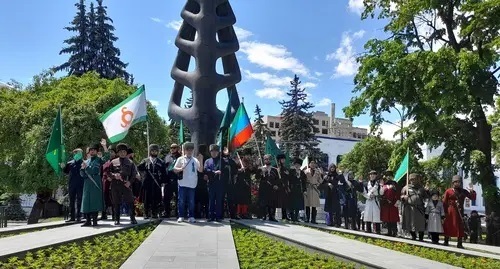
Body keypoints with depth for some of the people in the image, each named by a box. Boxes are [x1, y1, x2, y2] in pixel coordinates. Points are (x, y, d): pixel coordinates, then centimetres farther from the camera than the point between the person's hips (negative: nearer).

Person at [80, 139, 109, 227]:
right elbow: (82, 174, 16)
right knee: (87, 200, 2)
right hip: (87, 184, 4)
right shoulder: (86, 162, 19)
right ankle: (88, 220, 8)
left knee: (95, 200, -6)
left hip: (96, 183, -4)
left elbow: (107, 157, -11)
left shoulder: (99, 160, 9)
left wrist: (104, 146, -20)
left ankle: (95, 220, -3)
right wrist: (83, 168, -5)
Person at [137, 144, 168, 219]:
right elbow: (138, 168, -2)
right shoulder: (145, 161, 11)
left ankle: (154, 214, 11)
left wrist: (163, 181, -4)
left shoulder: (161, 162, 11)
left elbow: (164, 173, 7)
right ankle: (146, 214, 12)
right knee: (146, 200, 2)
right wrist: (145, 169, -19)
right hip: (147, 183, 0)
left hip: (156, 184, 0)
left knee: (156, 200, 1)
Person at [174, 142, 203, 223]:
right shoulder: (180, 159, 5)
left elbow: (200, 170, 1)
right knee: (181, 201, 4)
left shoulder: (195, 160, 7)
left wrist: (201, 161, -10)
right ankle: (181, 216, 14)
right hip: (182, 183, -1)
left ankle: (191, 216, 14)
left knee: (191, 201, 6)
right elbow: (174, 169, 2)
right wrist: (180, 169, -17)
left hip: (192, 184, 1)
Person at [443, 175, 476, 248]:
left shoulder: (463, 191, 6)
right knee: (448, 226, 4)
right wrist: (445, 212, -7)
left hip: (459, 212, 2)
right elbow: (444, 203, -2)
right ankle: (446, 242, 17)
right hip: (450, 212, -2)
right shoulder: (448, 191, -2)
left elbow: (473, 198, 5)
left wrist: (472, 192, -13)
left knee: (460, 227, 1)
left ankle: (459, 243, 8)